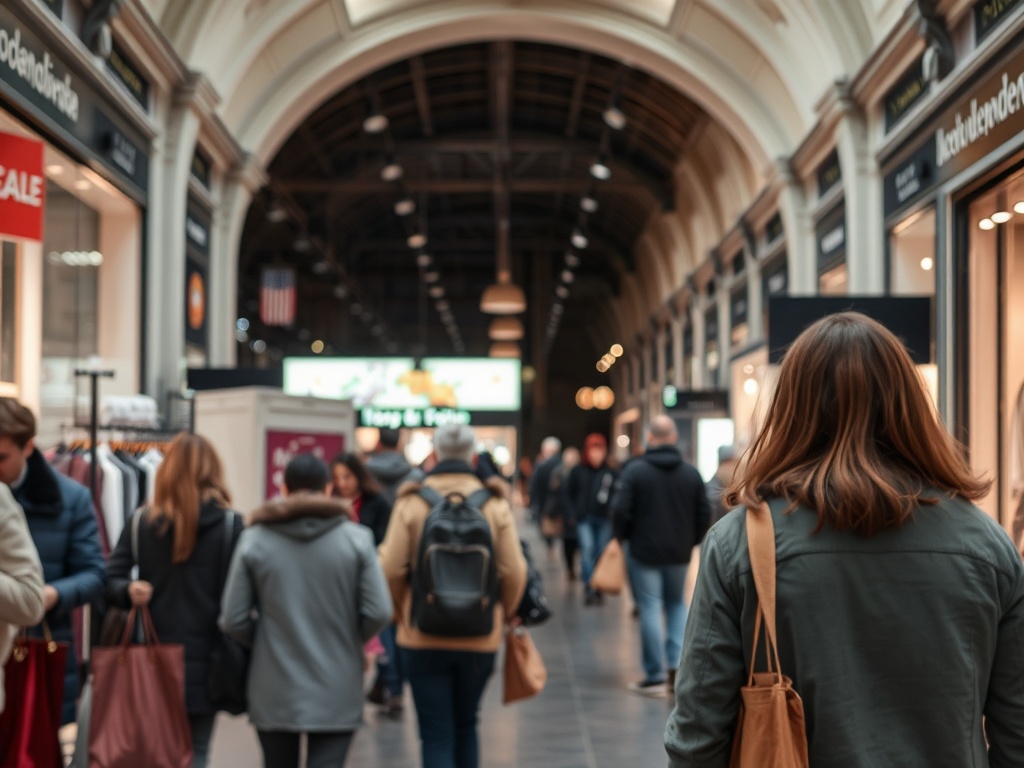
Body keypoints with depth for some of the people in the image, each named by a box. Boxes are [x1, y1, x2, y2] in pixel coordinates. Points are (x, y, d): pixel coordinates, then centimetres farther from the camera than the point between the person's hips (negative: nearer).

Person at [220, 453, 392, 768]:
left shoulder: (254, 540, -3)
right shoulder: (356, 539, -4)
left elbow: (233, 620, -4)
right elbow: (378, 612, -8)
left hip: (274, 694, 1)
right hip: (337, 695, -1)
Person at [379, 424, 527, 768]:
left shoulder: (411, 503, -6)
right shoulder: (496, 504, -3)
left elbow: (392, 569, -9)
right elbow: (514, 572, -6)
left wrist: (404, 611, 9)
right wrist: (503, 616, 12)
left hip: (423, 639, -2)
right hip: (481, 639, 2)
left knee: (436, 735, 3)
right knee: (466, 726, 21)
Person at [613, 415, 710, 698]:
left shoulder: (635, 470, -10)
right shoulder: (691, 473, 1)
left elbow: (620, 511, -13)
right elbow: (704, 513, 3)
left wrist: (623, 537, 5)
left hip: (644, 550, -4)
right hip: (679, 553, 4)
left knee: (650, 610, 0)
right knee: (676, 604, 18)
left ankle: (655, 677, 2)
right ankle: (677, 664, 5)